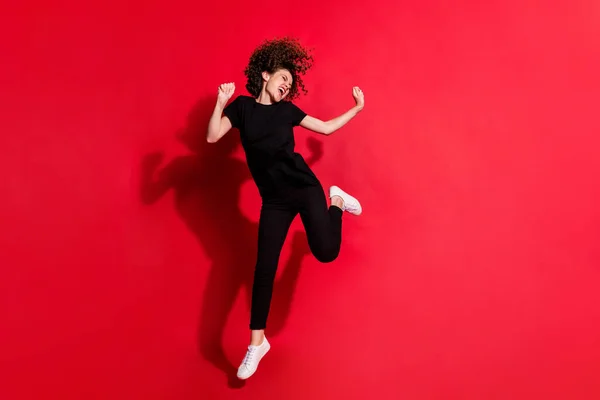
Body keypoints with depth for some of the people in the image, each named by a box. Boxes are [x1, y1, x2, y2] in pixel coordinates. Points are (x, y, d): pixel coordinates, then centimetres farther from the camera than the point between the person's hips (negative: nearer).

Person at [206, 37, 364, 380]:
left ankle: (337, 201, 22)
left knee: (326, 252, -12)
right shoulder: (243, 106, 3)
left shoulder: (287, 110, 7)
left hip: (304, 187, 1)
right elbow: (212, 137, -7)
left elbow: (326, 128, 13)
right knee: (264, 268, -3)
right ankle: (257, 342, 12)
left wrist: (357, 109, 13)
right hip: (274, 200, 0)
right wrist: (221, 102, -16)